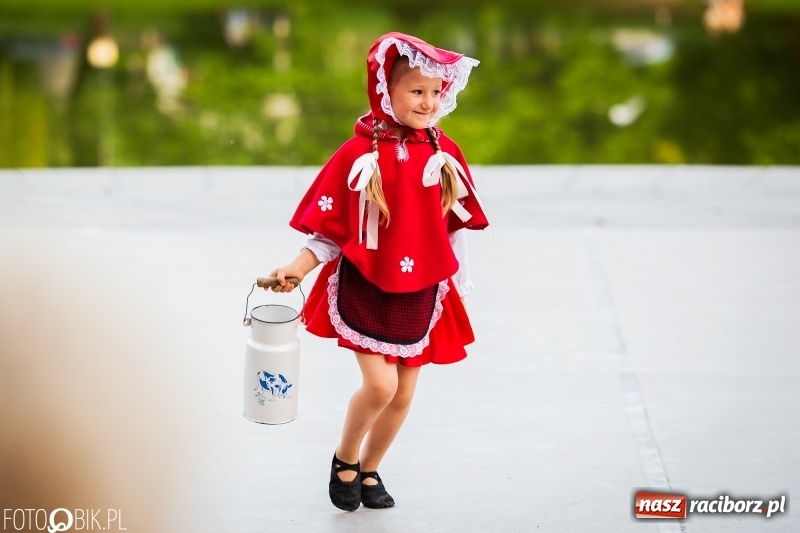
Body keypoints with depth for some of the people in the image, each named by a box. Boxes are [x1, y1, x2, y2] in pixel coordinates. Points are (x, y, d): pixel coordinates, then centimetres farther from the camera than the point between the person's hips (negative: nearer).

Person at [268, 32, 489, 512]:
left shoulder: (445, 155, -1)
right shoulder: (359, 155, -11)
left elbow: (453, 229, 6)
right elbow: (330, 229, -7)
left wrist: (459, 287, 8)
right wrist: (298, 269, -19)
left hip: (420, 293, 4)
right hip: (365, 289, -4)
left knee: (403, 394, 9)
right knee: (380, 384, -14)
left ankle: (369, 471, 32)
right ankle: (344, 458, 14)